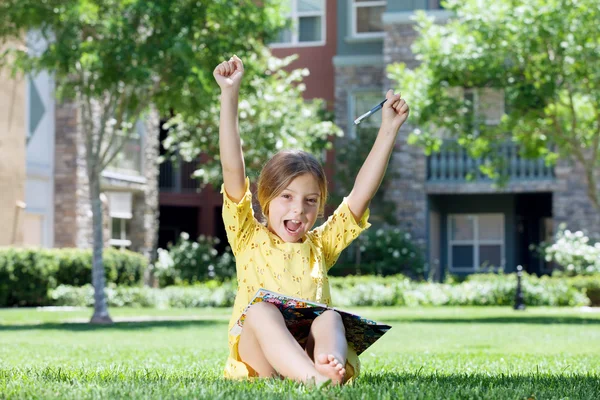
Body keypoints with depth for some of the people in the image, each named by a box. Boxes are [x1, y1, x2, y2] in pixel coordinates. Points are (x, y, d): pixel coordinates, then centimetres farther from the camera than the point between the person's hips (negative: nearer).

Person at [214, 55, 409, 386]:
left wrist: (389, 129, 12)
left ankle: (333, 366, -60)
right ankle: (313, 377, -60)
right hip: (259, 356, -2)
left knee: (330, 317, -26)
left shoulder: (320, 245, 23)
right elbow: (233, 170, 6)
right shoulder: (249, 239, 15)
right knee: (261, 310, -32)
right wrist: (230, 95, 2)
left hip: (310, 345, 3)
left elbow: (362, 192, 16)